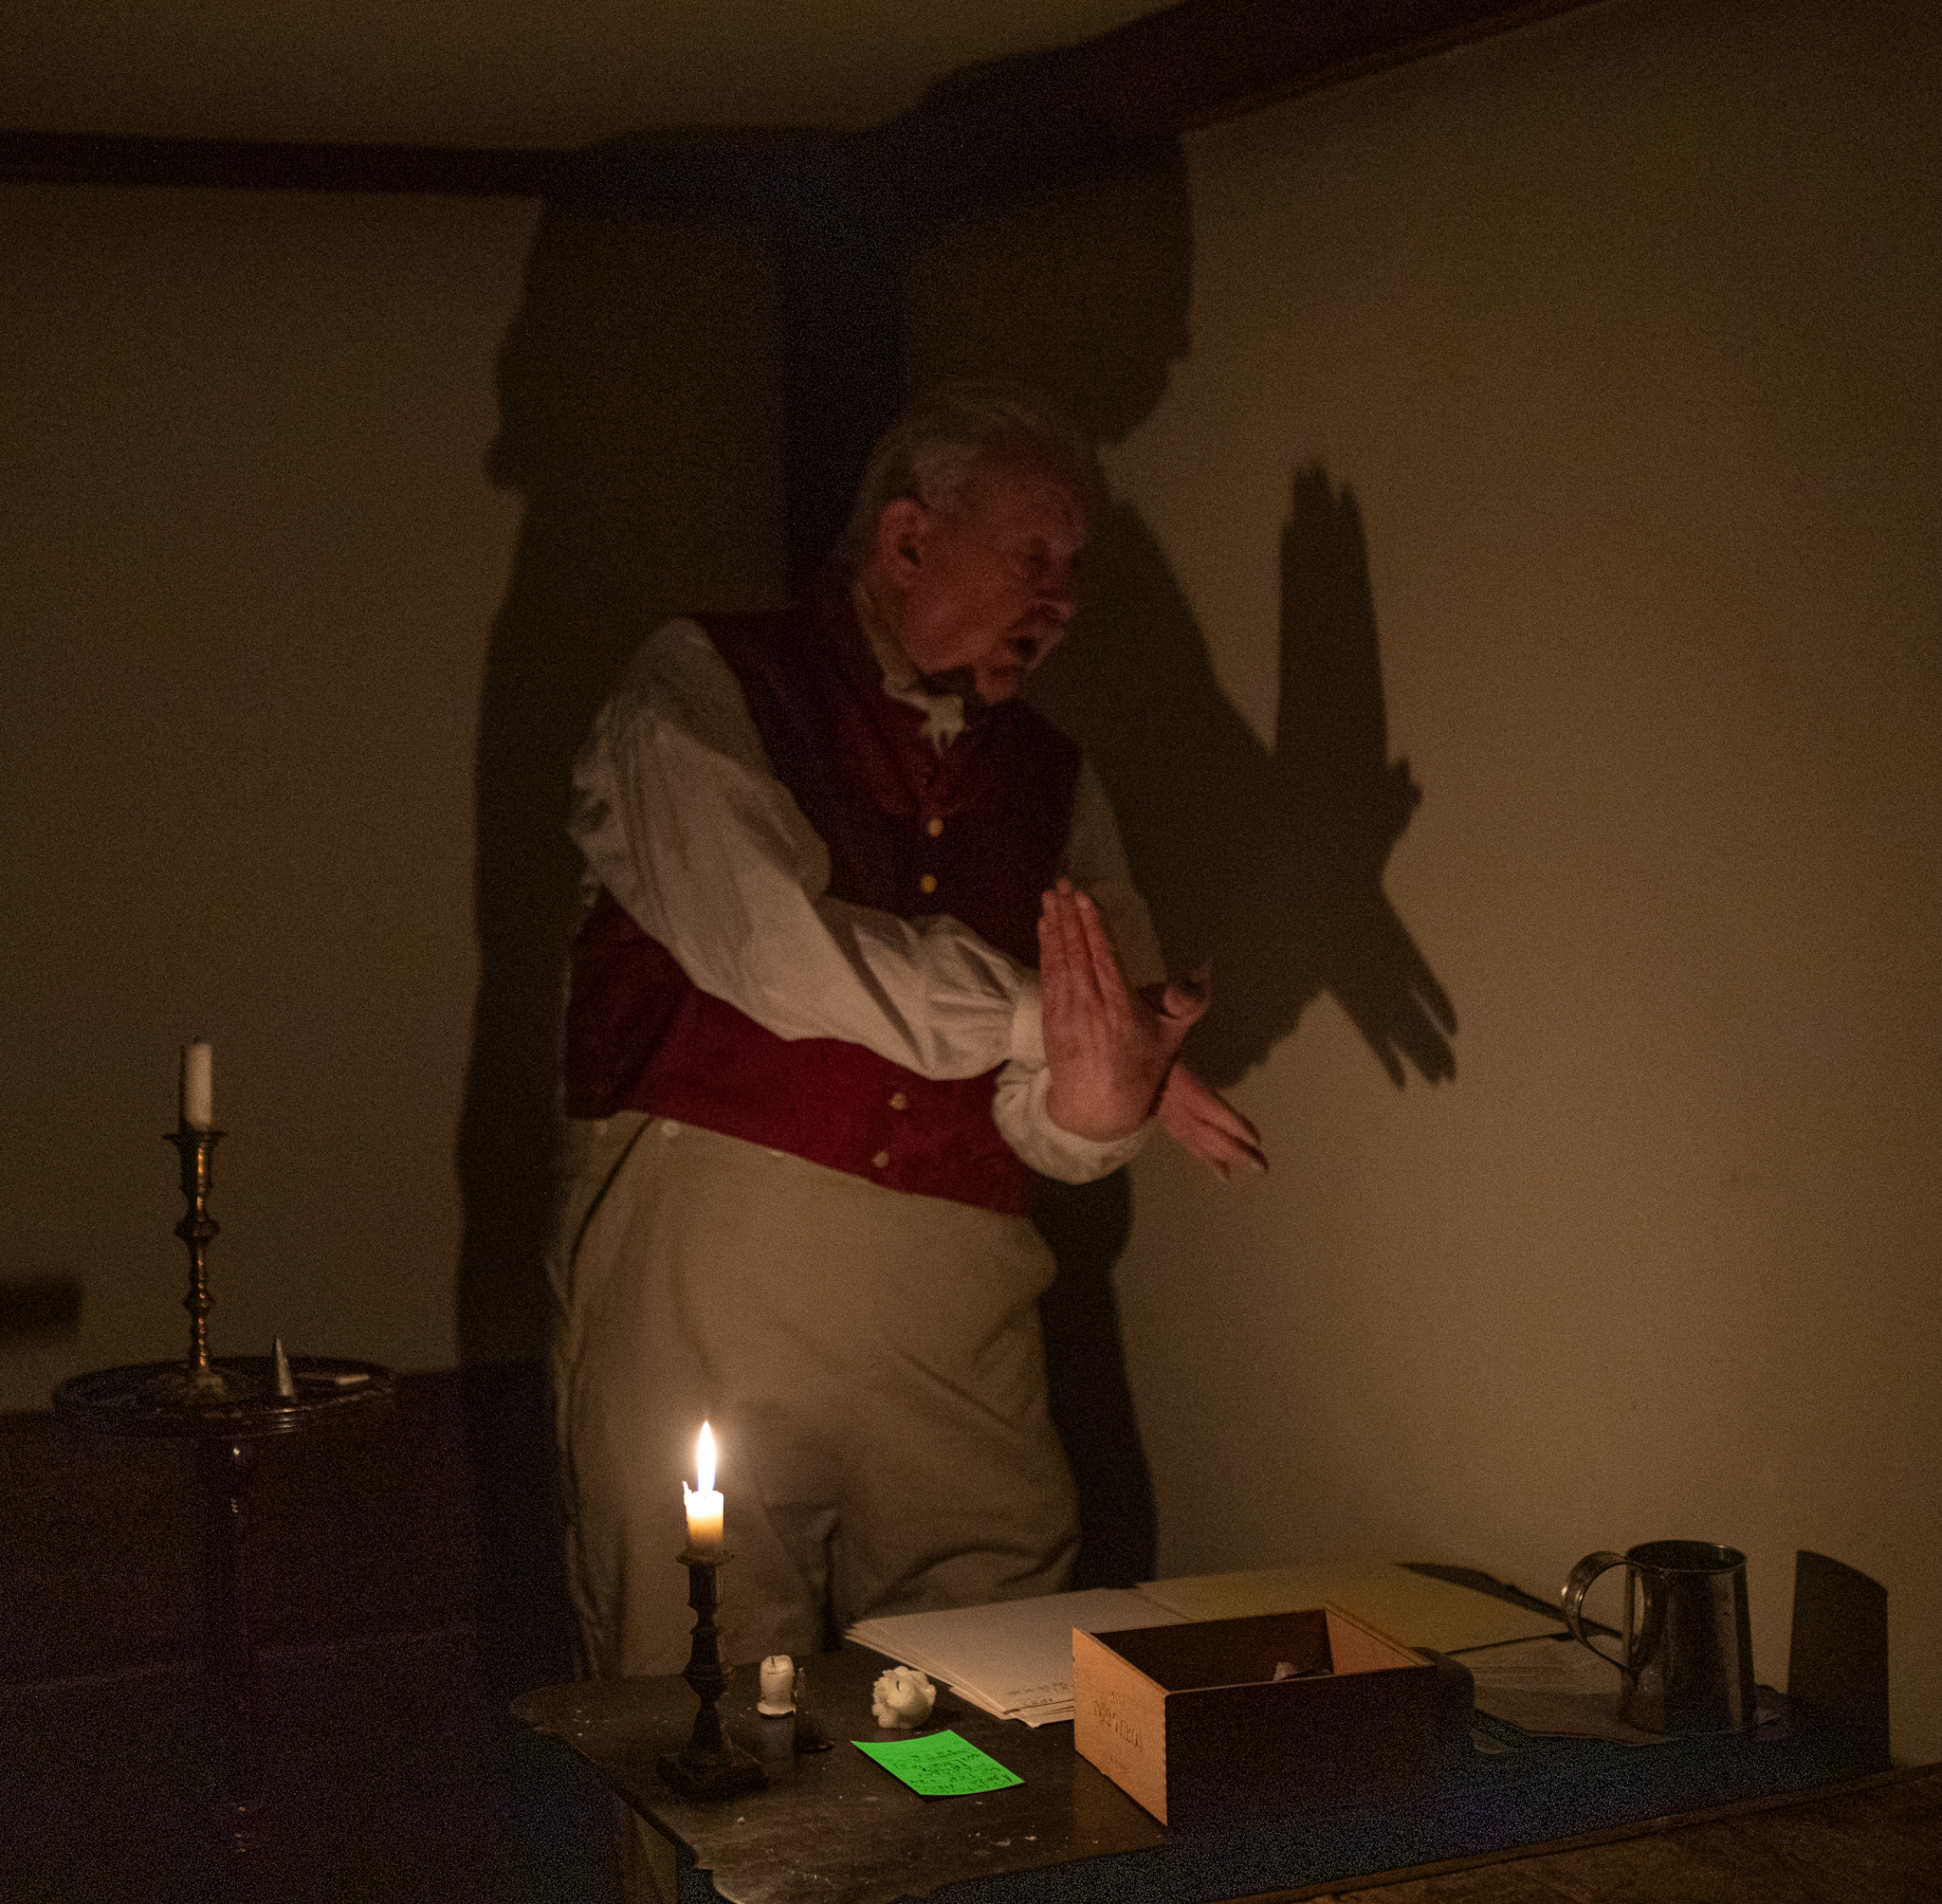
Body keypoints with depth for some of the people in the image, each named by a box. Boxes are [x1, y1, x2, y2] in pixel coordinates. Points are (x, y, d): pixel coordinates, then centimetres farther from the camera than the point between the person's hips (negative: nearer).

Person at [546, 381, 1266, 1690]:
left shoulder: (1050, 778, 15)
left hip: (957, 1326, 5)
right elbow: (778, 952, -15)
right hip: (707, 1294, -4)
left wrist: (1093, 1106, -16)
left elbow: (1048, 1122, 9)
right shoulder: (704, 687, 1)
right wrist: (1046, 1022, -7)